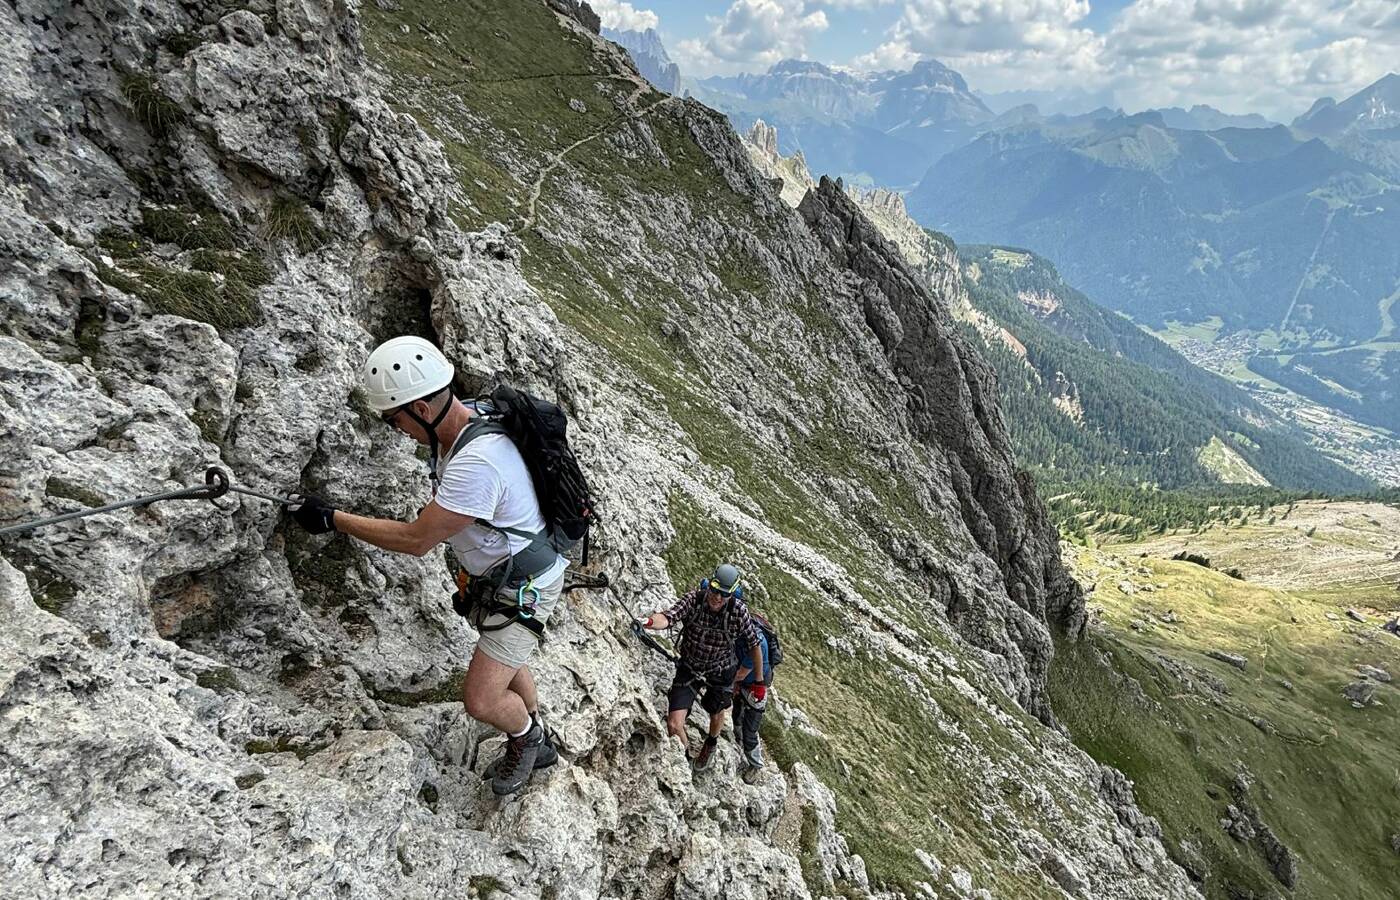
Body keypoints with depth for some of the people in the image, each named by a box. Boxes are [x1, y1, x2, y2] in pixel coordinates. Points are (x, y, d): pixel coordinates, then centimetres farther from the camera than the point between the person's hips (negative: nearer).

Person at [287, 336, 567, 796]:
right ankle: (536, 745, 51)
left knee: (481, 699, -8)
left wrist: (332, 518, -19)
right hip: (497, 574, 10)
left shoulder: (477, 463, -38)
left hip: (524, 587, -10)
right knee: (504, 660, 27)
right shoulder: (457, 425, -6)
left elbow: (416, 540, -28)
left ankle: (526, 738, 27)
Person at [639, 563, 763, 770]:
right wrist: (650, 621, -64)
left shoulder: (739, 611, -24)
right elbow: (668, 617, -41)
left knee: (716, 715, 24)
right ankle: (685, 749, 27)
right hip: (689, 668, 0)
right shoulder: (693, 600, -25)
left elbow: (754, 646, -12)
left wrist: (759, 681, -5)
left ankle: (711, 743, 61)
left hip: (720, 672, 1)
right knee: (674, 724, -9)